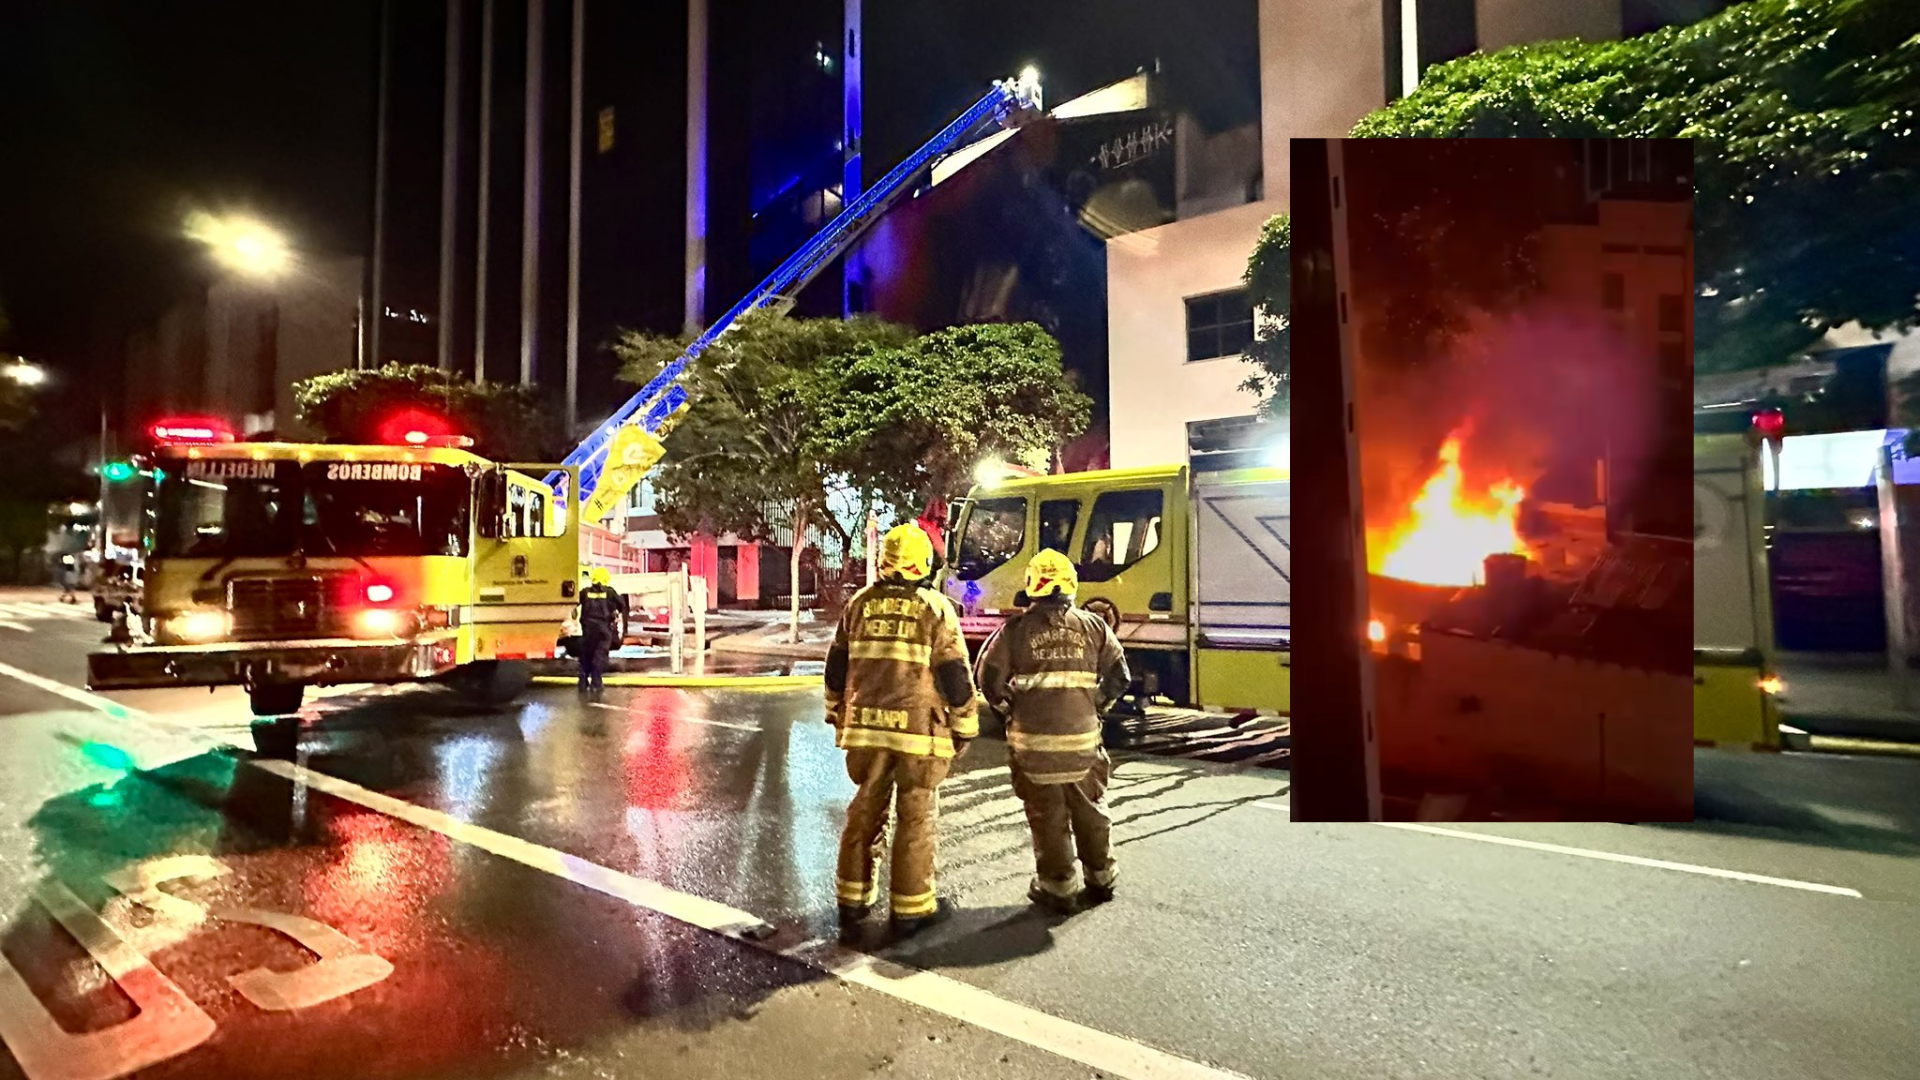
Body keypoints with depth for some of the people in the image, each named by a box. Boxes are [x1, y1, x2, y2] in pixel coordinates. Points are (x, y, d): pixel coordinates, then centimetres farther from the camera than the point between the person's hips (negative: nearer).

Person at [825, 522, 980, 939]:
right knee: (915, 817, 7)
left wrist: (838, 715, 26)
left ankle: (853, 900, 25)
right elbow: (955, 676, -4)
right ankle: (911, 908, 16)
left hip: (866, 726, 4)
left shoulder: (859, 604, 7)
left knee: (865, 811, 15)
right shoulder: (936, 608, -5)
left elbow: (836, 668, 13)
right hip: (918, 730, -4)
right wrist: (965, 728, 7)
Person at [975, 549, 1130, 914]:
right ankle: (1101, 880, 33)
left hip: (1033, 740, -3)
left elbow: (990, 679, -4)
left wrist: (1008, 710, 12)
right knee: (1089, 810, 19)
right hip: (1083, 738, 3)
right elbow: (1119, 676, 4)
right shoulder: (1093, 626, 2)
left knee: (1048, 815, 10)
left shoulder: (1017, 628, -5)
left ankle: (1058, 888, 19)